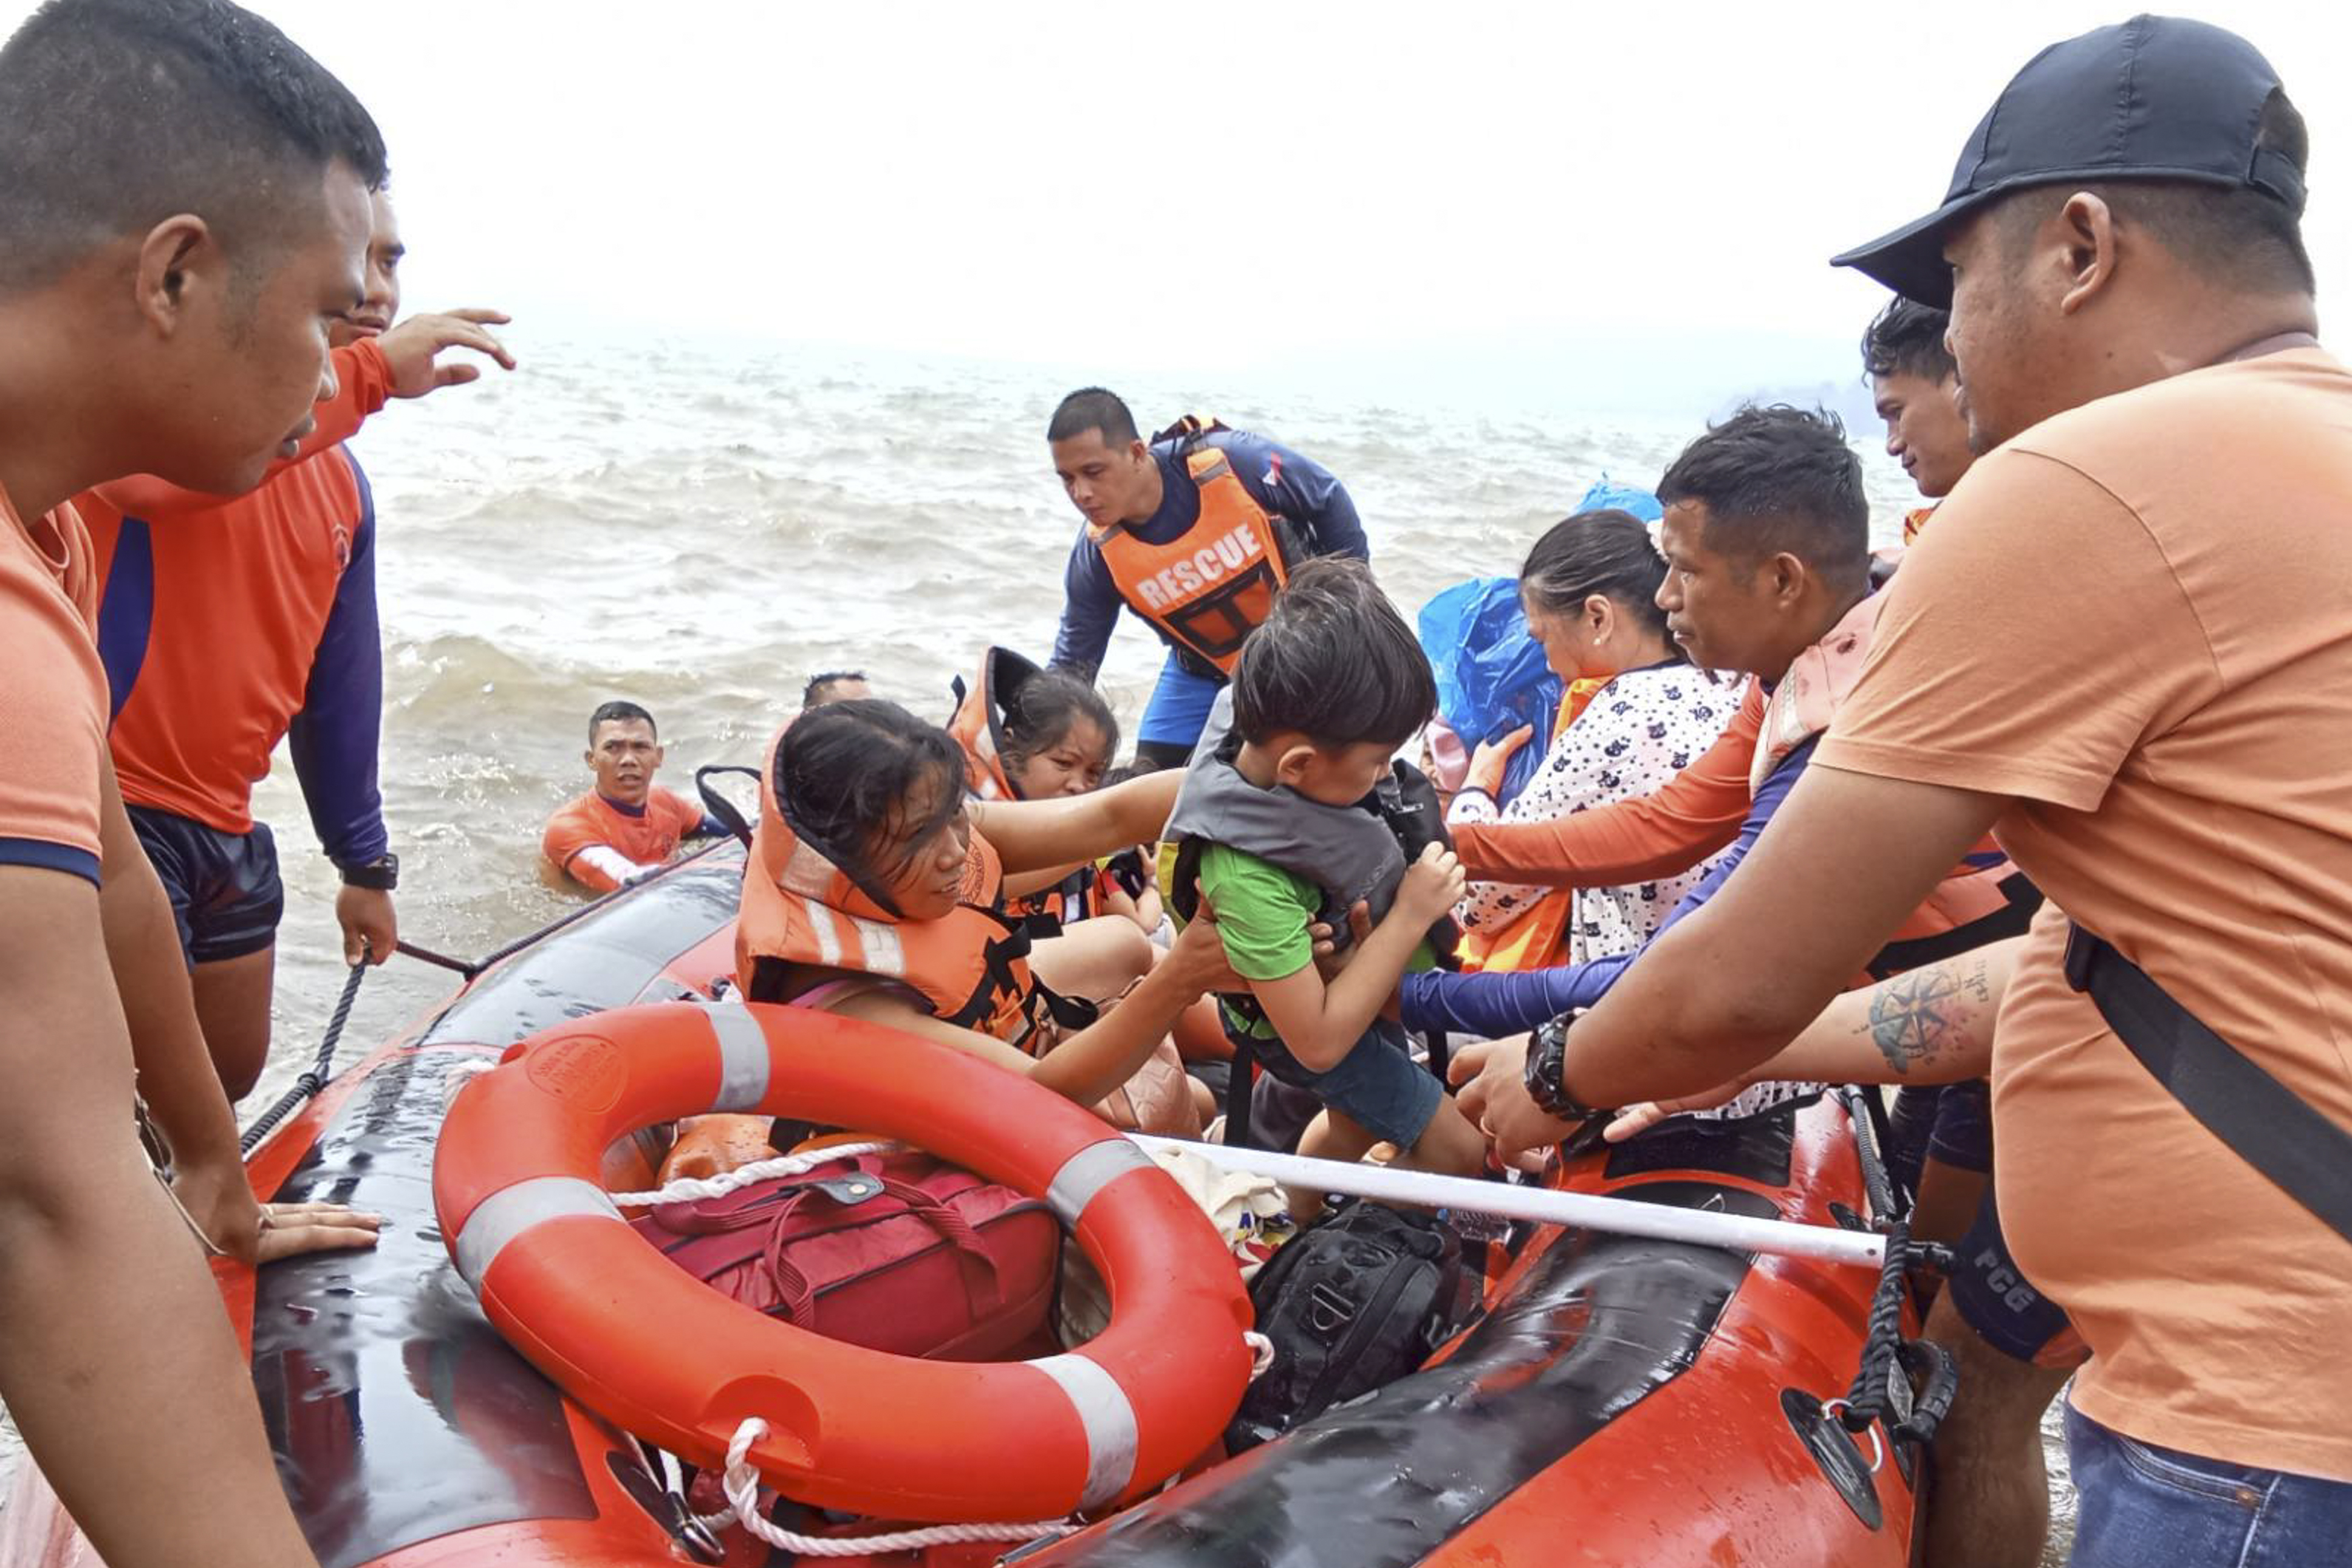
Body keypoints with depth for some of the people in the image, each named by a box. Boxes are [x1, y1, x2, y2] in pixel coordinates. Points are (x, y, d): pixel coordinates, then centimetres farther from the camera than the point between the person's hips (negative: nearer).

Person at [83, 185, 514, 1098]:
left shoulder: (342, 485, 12)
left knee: (233, 1075, 19)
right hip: (115, 809, -8)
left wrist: (364, 862, 19)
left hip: (227, 828, 8)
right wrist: (370, 371, -36)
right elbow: (151, 468, -37)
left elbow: (340, 679, 17)